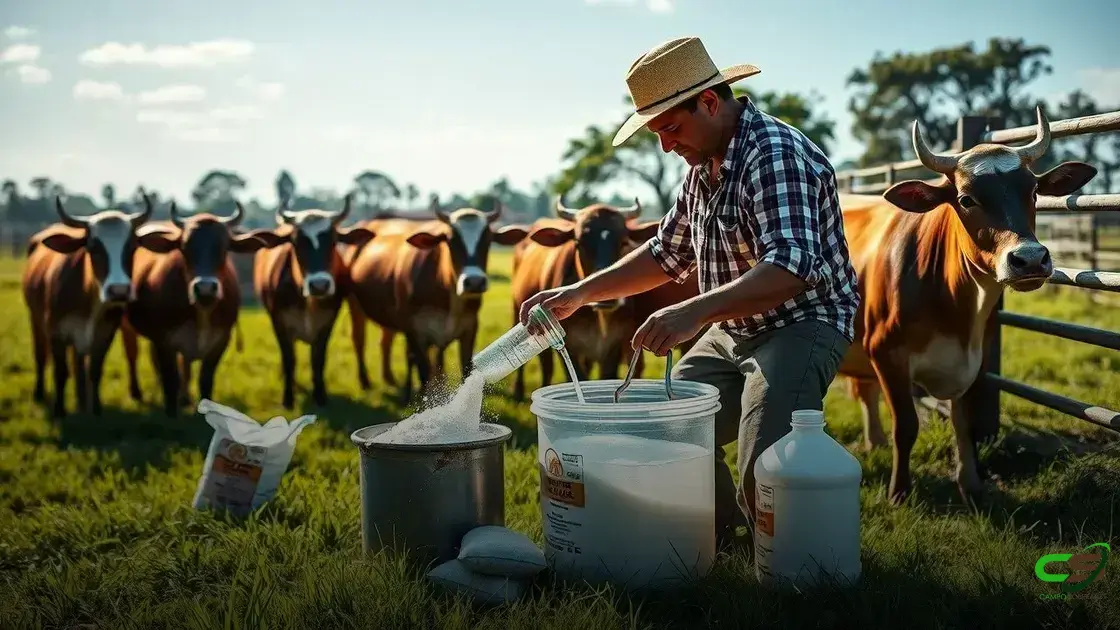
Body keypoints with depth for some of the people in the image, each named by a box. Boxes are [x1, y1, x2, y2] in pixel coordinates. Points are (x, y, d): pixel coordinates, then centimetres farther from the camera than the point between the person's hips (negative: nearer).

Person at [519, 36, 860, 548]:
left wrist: (693, 312, -44)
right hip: (731, 330, 9)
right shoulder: (703, 167, 8)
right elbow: (666, 253, 19)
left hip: (801, 327, -8)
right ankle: (720, 530, 25)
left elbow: (791, 267, -33)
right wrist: (579, 293, 9)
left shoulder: (775, 153, -21)